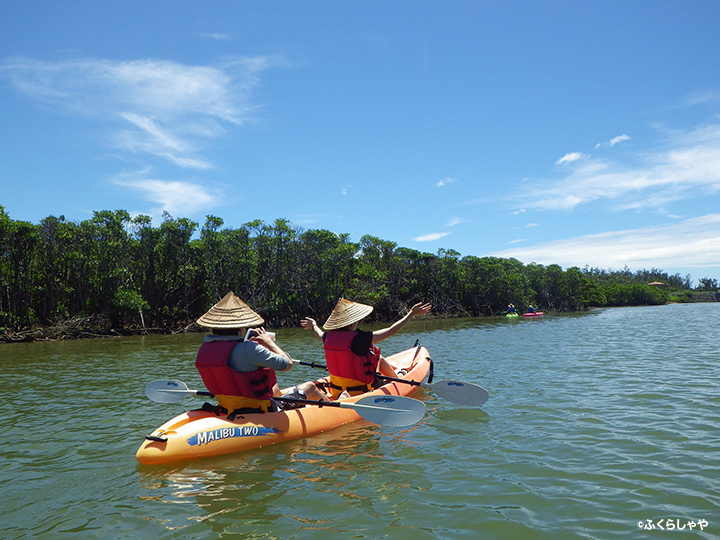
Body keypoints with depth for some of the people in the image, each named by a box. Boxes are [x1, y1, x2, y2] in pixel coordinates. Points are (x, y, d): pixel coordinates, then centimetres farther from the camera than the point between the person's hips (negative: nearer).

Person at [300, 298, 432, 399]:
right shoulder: (359, 338, -27)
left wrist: (313, 325, 41)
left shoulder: (329, 337, -9)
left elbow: (321, 335, 19)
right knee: (379, 358, 16)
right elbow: (390, 331, -22)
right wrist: (412, 314, -12)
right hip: (361, 392, -6)